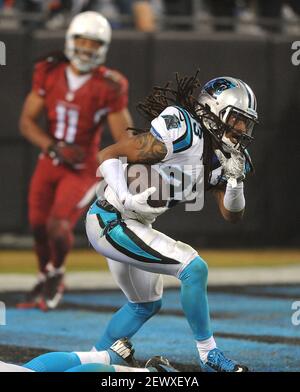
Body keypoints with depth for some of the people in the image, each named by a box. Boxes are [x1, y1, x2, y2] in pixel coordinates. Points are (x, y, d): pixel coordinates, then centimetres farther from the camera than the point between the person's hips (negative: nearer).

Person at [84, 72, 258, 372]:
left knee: (145, 304, 24)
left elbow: (232, 215, 6)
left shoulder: (222, 156, 5)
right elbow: (107, 155, -20)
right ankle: (209, 356, -5)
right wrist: (127, 198, -30)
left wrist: (235, 180, -11)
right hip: (111, 222, -10)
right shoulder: (185, 135, -22)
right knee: (193, 267, -17)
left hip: (130, 225, 10)